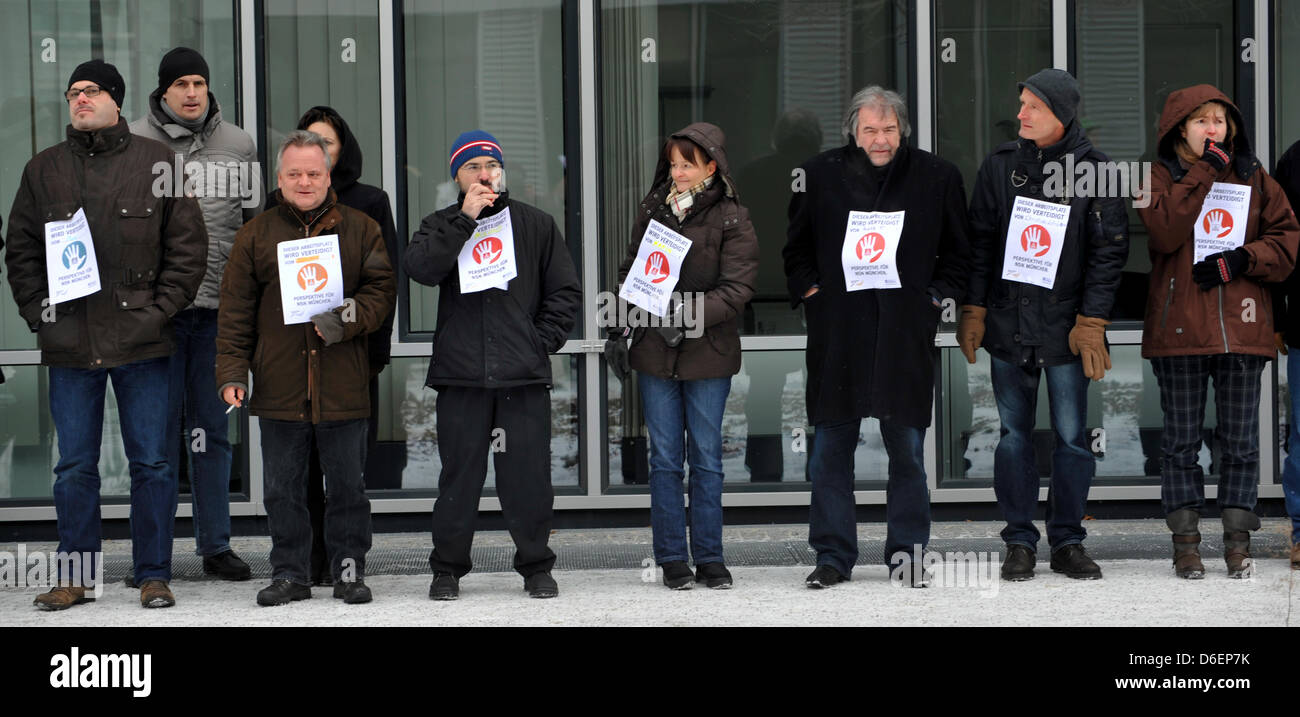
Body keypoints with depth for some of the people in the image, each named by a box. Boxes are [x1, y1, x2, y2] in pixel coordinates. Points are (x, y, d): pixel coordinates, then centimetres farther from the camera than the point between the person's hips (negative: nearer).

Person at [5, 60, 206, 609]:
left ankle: (153, 575, 10)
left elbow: (187, 245, 3)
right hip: (69, 344, 2)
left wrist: (161, 311, -6)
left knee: (151, 462, 2)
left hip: (141, 341, -2)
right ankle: (75, 577, 15)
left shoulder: (156, 162, 3)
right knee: (74, 466, 7)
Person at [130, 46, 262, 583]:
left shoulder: (238, 146, 9)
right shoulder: (133, 142, 2)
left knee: (212, 428, 7)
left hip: (219, 306, 2)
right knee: (161, 427, 1)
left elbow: (255, 225, 14)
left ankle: (215, 545, 14)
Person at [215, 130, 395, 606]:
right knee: (283, 488, 6)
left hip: (343, 386, -1)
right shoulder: (255, 236, 8)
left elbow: (382, 290, 4)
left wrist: (348, 320, -14)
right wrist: (232, 371, -2)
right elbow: (235, 311, 6)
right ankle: (290, 573, 16)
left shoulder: (360, 230, 7)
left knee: (347, 485, 5)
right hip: (278, 385, 1)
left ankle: (349, 570, 16)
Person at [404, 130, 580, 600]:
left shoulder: (537, 225, 12)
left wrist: (543, 340, 1)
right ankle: (448, 569, 14)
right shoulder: (441, 226, 10)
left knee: (529, 476, 1)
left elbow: (566, 291, 12)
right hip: (460, 375, 0)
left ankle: (536, 566, 14)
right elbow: (419, 267, -11)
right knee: (460, 474, 2)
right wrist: (465, 219, -12)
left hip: (525, 376, 0)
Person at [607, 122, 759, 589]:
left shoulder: (731, 219, -4)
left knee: (706, 459, 5)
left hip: (707, 354, -3)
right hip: (654, 351, 3)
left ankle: (709, 557, 13)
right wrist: (619, 331, 10)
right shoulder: (653, 209, 8)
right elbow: (630, 272, 16)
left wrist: (690, 315, -23)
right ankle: (671, 559, 11)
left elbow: (737, 288, -12)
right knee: (665, 459, 5)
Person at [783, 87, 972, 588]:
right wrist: (811, 291, 3)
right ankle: (833, 556, 11)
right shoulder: (820, 175, 6)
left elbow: (959, 251, 13)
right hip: (837, 333, 1)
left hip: (906, 334, 0)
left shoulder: (936, 177, 5)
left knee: (907, 449, 3)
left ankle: (907, 556, 13)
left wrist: (935, 297, 2)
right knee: (831, 448, 2)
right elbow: (795, 248, 16)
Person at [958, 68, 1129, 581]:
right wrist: (973, 311, 3)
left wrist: (1091, 323, -7)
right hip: (1008, 323, 2)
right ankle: (1019, 542, 13)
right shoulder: (1000, 166, 5)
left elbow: (1109, 251, -2)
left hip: (1066, 327, -2)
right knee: (1014, 435, 6)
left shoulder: (1094, 170, -2)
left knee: (1072, 437, 3)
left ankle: (1067, 542, 14)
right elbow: (980, 242, 9)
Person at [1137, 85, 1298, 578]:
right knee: (1181, 437, 2)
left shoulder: (1254, 179, 12)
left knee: (1240, 438, 4)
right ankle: (1186, 541, 8)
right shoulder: (1161, 177, 4)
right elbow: (1163, 231, -14)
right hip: (1179, 326, -2)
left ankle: (1237, 538, 11)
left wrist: (1240, 260, -8)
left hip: (1241, 327, 2)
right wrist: (1201, 173, -15)